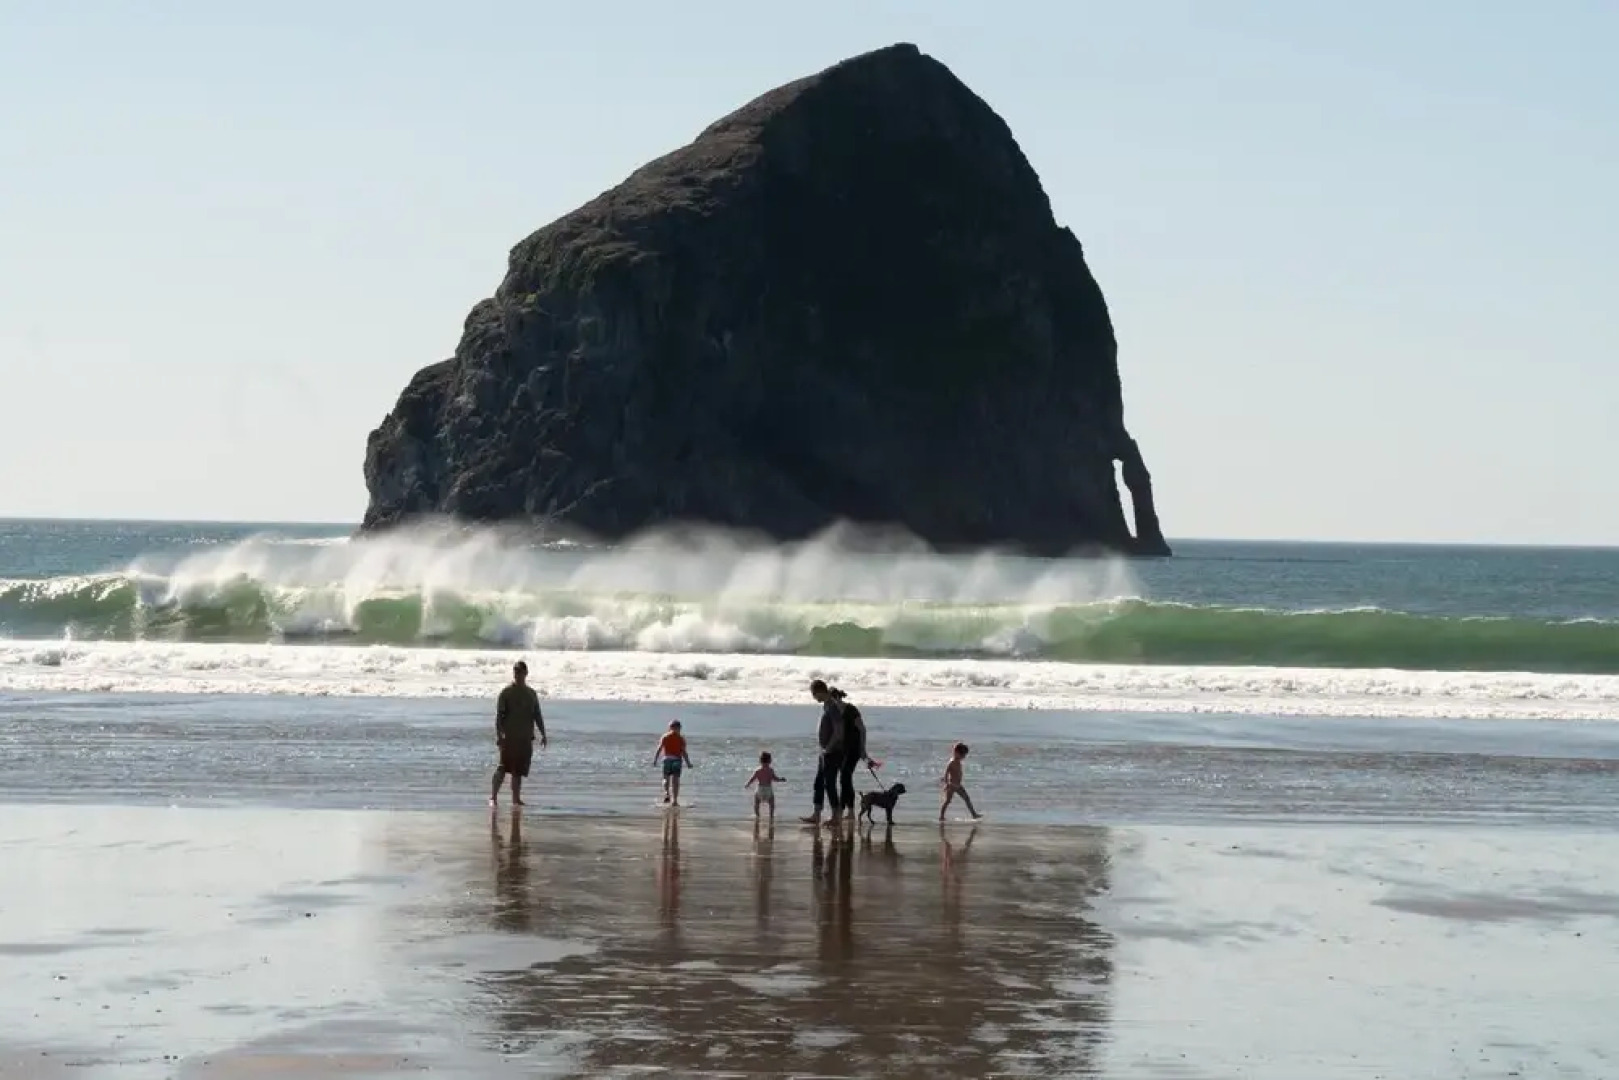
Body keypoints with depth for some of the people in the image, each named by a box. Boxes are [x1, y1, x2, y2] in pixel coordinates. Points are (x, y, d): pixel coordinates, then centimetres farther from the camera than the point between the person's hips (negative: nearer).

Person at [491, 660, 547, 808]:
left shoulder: (531, 694, 14)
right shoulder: (506, 693, -1)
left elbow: (537, 716, 18)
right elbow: (499, 716, -5)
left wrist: (543, 734, 12)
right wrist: (498, 736, -14)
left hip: (526, 739, 5)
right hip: (509, 737, -5)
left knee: (518, 771, 8)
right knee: (503, 768, -14)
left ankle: (516, 799, 12)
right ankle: (493, 797, -13)